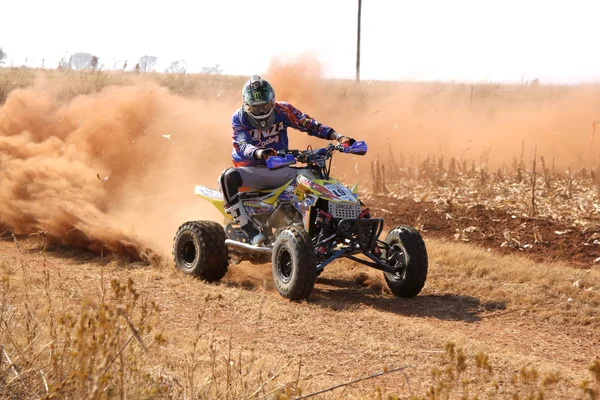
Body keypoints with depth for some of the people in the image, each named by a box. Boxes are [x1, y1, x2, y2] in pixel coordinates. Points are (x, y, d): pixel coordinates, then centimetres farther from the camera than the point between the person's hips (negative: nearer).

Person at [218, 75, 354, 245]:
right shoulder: (239, 118, -7)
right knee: (227, 178, -35)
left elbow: (310, 125, -3)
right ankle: (251, 232, -34)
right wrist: (259, 153, -47)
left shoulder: (282, 110, 0)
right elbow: (243, 145, -23)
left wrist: (339, 137, -17)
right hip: (252, 171, -3)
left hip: (279, 170, 3)